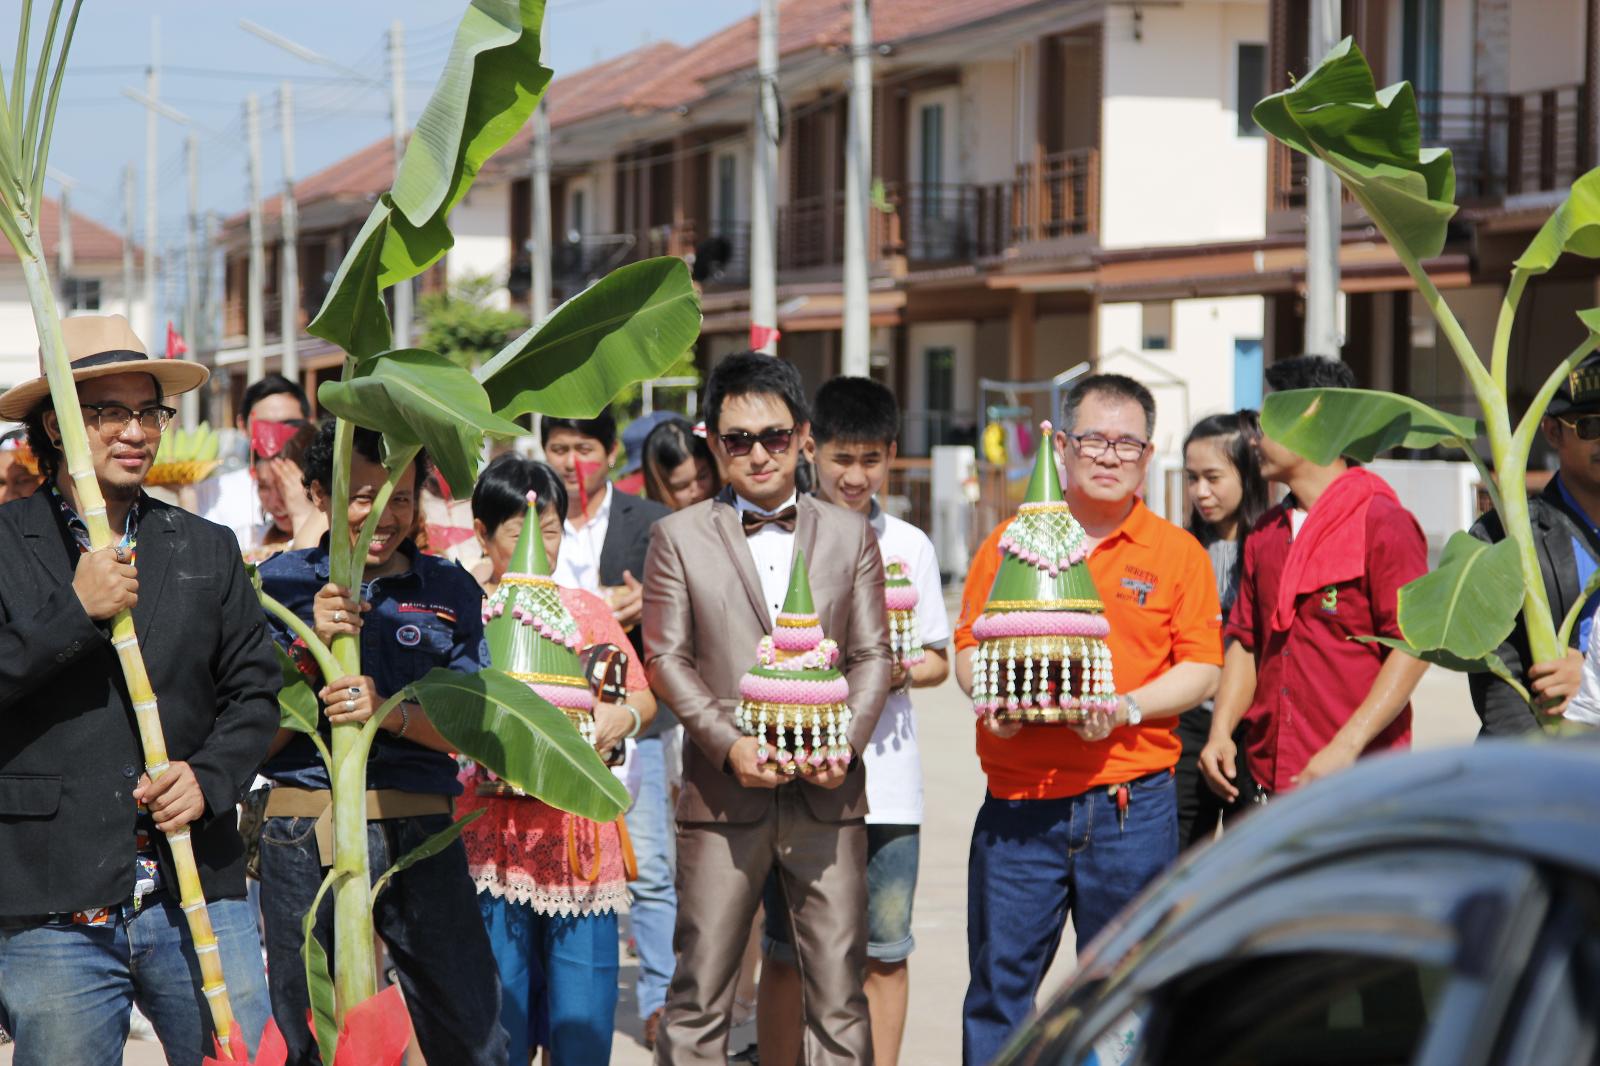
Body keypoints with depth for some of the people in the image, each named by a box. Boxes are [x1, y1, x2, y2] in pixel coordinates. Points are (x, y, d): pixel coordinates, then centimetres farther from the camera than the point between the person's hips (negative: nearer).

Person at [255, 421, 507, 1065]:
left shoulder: (450, 590, 9)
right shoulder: (282, 584, 5)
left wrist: (390, 712, -16)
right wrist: (312, 646, -14)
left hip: (418, 837, 1)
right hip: (302, 837, 0)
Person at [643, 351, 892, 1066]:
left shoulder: (850, 536, 13)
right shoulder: (679, 537, 8)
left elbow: (872, 656, 10)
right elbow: (667, 658, 3)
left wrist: (846, 741, -8)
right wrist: (728, 743, -11)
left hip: (827, 794, 1)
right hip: (723, 796, -1)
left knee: (839, 990, 1)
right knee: (699, 993, 0)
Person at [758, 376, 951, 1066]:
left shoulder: (909, 546, 10)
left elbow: (937, 659, 15)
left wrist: (903, 673, -6)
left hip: (887, 775, 2)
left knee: (885, 951, 5)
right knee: (788, 952, 3)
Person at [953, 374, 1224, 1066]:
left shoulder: (1177, 553, 6)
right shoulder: (1010, 542, 10)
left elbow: (1203, 667, 2)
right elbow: (969, 643, 12)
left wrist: (1126, 709, -14)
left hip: (1131, 805, -1)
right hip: (1018, 799, 1)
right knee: (1000, 982, 2)